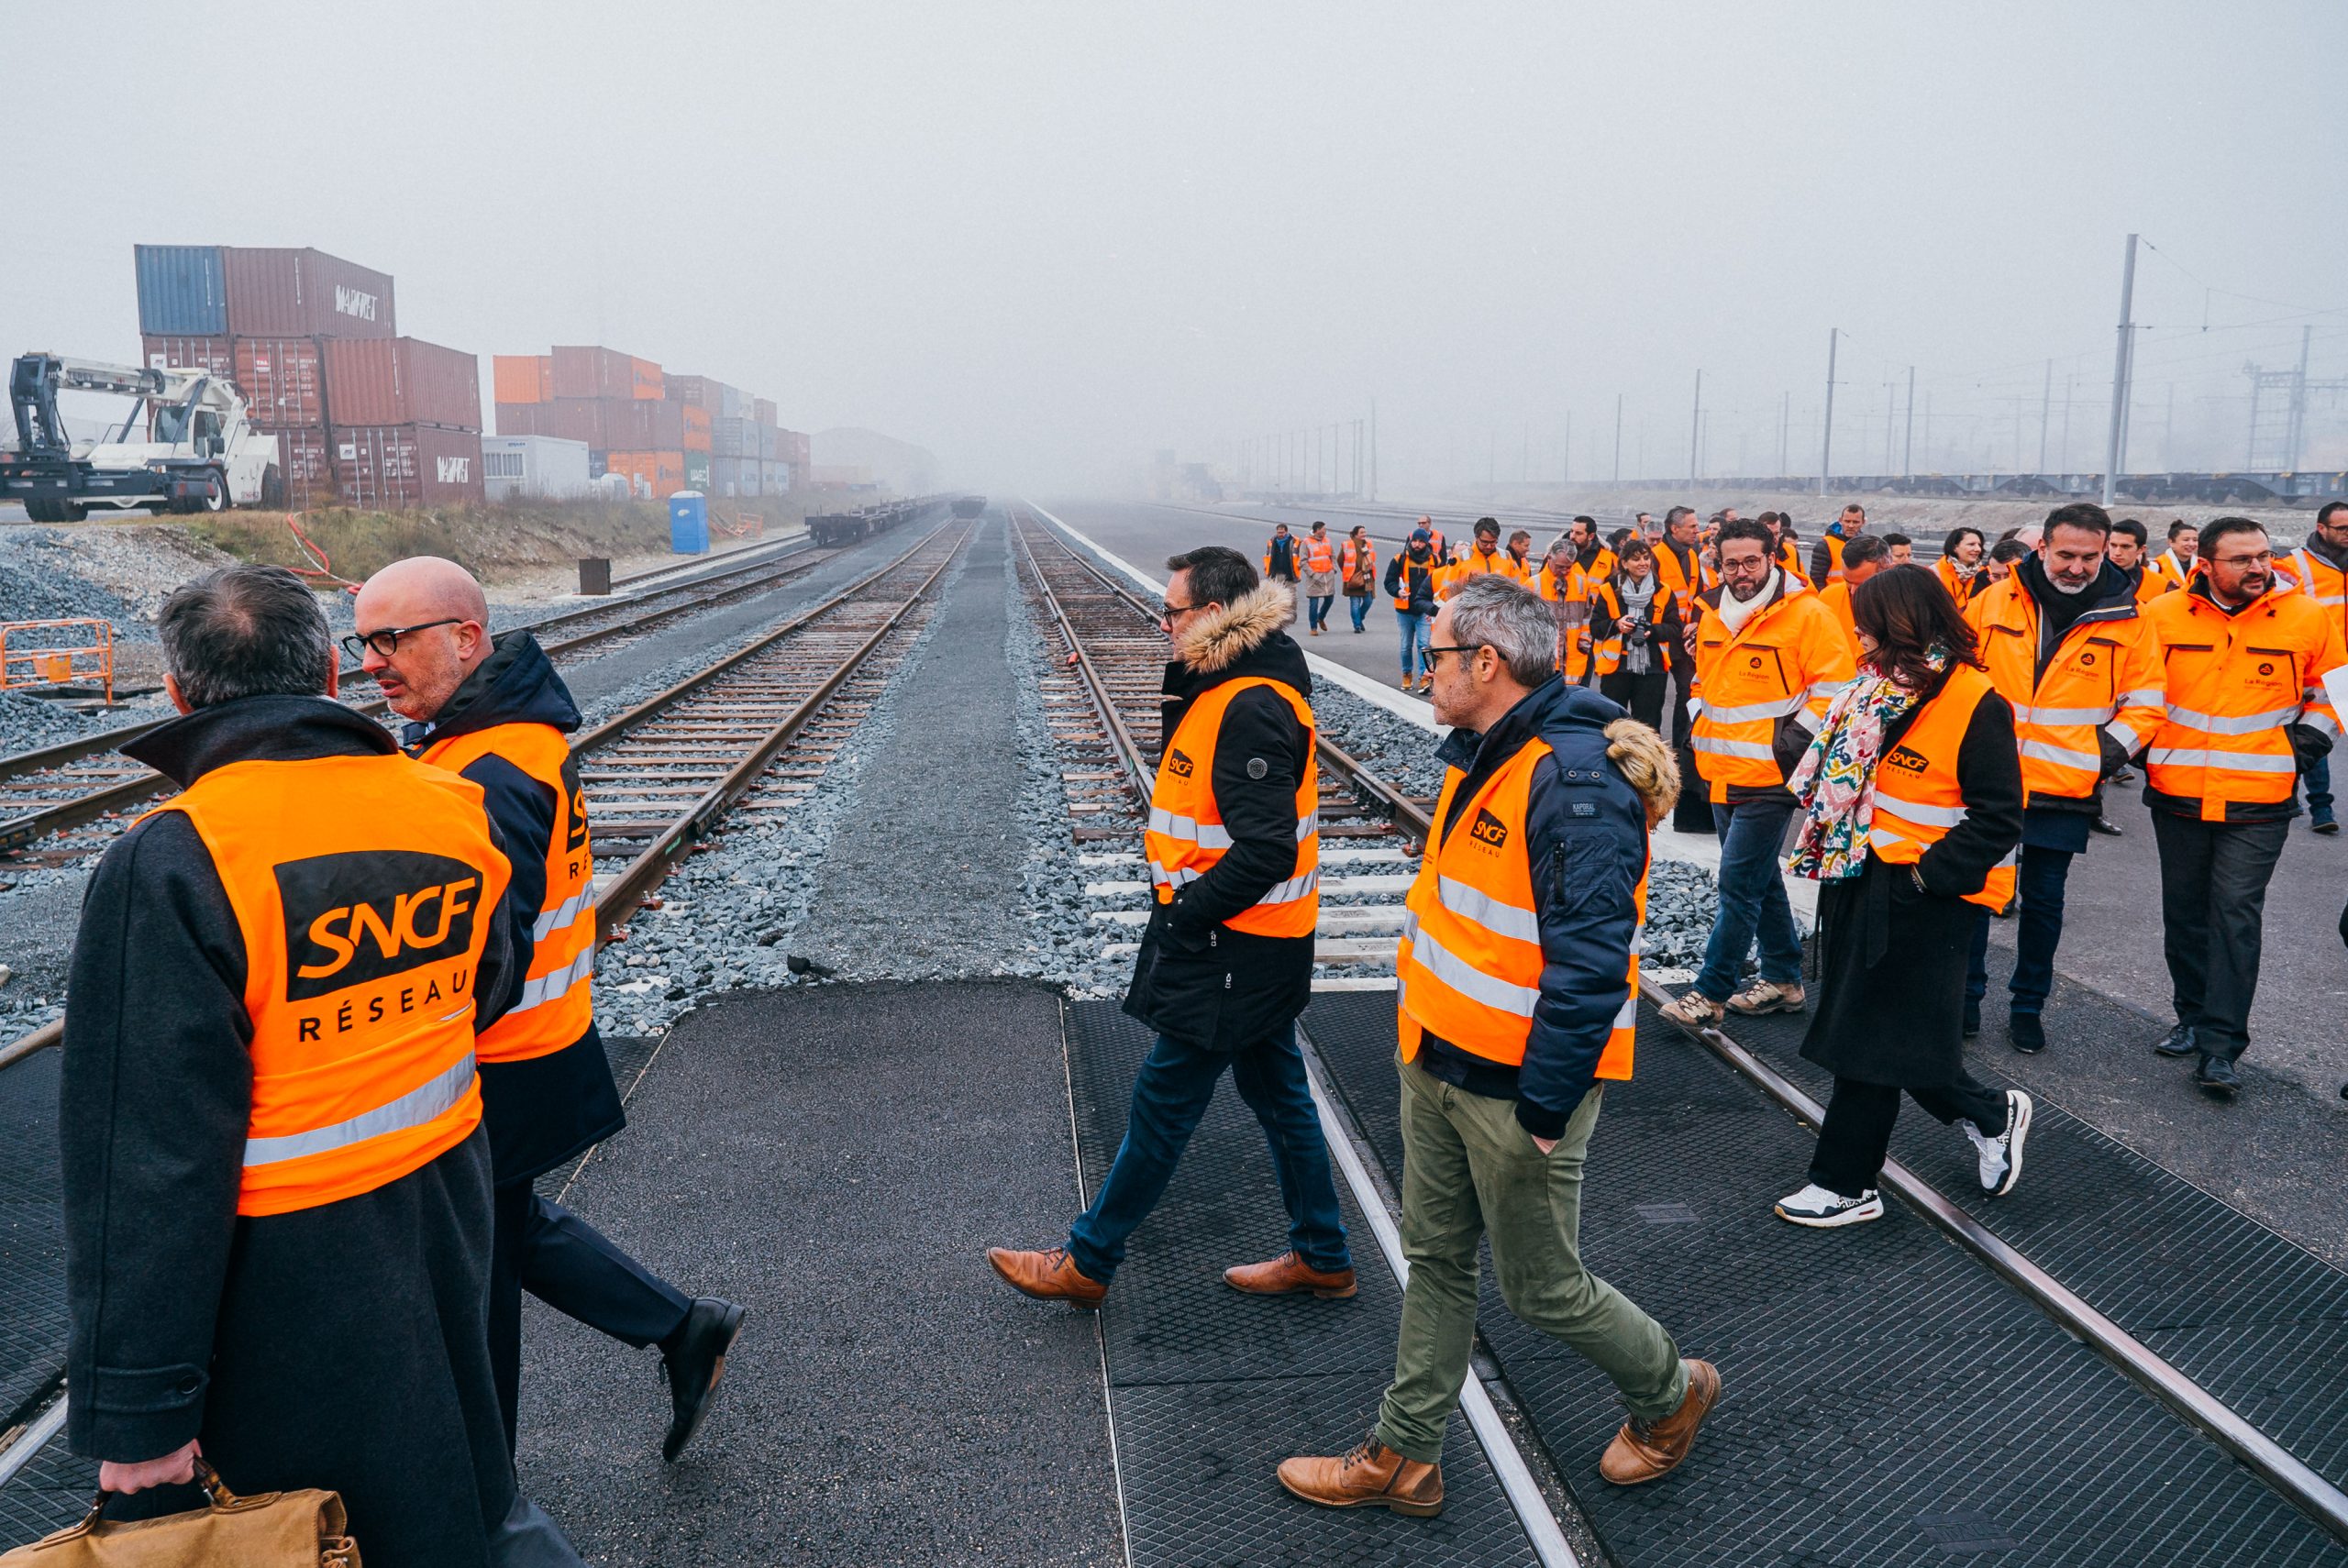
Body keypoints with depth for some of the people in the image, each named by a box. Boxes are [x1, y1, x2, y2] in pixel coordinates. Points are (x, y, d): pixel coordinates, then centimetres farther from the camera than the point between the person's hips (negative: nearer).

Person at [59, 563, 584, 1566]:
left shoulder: (171, 865, -22)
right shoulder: (453, 812, -6)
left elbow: (147, 1162, -22)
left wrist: (136, 1405, -16)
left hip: (280, 1284, -5)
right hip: (443, 1228, 5)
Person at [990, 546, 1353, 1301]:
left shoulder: (1252, 709, -24)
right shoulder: (1228, 686, 9)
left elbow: (1266, 851, -29)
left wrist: (1181, 915, -19)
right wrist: (1181, 675, 4)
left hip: (1231, 953, -10)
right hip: (1257, 948, 10)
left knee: (1162, 1103, 3)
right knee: (1278, 1095, 19)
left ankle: (1086, 1261, 19)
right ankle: (1321, 1256, 32)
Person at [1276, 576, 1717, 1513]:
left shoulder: (1576, 779, -25)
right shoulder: (1483, 758, 7)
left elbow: (1589, 963, -27)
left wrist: (1545, 1107, -23)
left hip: (1515, 1085, -9)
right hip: (1438, 1065, 9)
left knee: (1543, 1289, 9)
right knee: (1436, 1261, 17)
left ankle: (1671, 1394, 36)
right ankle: (1403, 1460, 31)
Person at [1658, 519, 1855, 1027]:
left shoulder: (1805, 613, -11)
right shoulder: (1710, 612, 10)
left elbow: (1835, 684, -11)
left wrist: (1793, 739, -15)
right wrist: (1701, 723, 14)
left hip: (1768, 776, -8)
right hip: (1723, 773, 8)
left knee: (1738, 882, -8)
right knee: (1759, 879, 16)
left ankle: (1710, 993, -1)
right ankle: (1784, 980, 29)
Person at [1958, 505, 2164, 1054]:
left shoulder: (2127, 618, -3)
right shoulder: (1994, 602, -3)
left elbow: (2144, 703, 5)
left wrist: (2112, 747, -7)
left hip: (2067, 787, 0)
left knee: (2043, 899, 10)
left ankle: (2028, 1004, 25)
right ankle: (1965, 995, 22)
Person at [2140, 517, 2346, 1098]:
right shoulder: (2163, 616, -3)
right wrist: (2142, 745, 6)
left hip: (2258, 802, -2)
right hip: (2177, 794, 2)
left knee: (2236, 915, -6)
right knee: (2184, 912, 12)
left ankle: (2220, 1046, -3)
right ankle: (2194, 1017, 28)